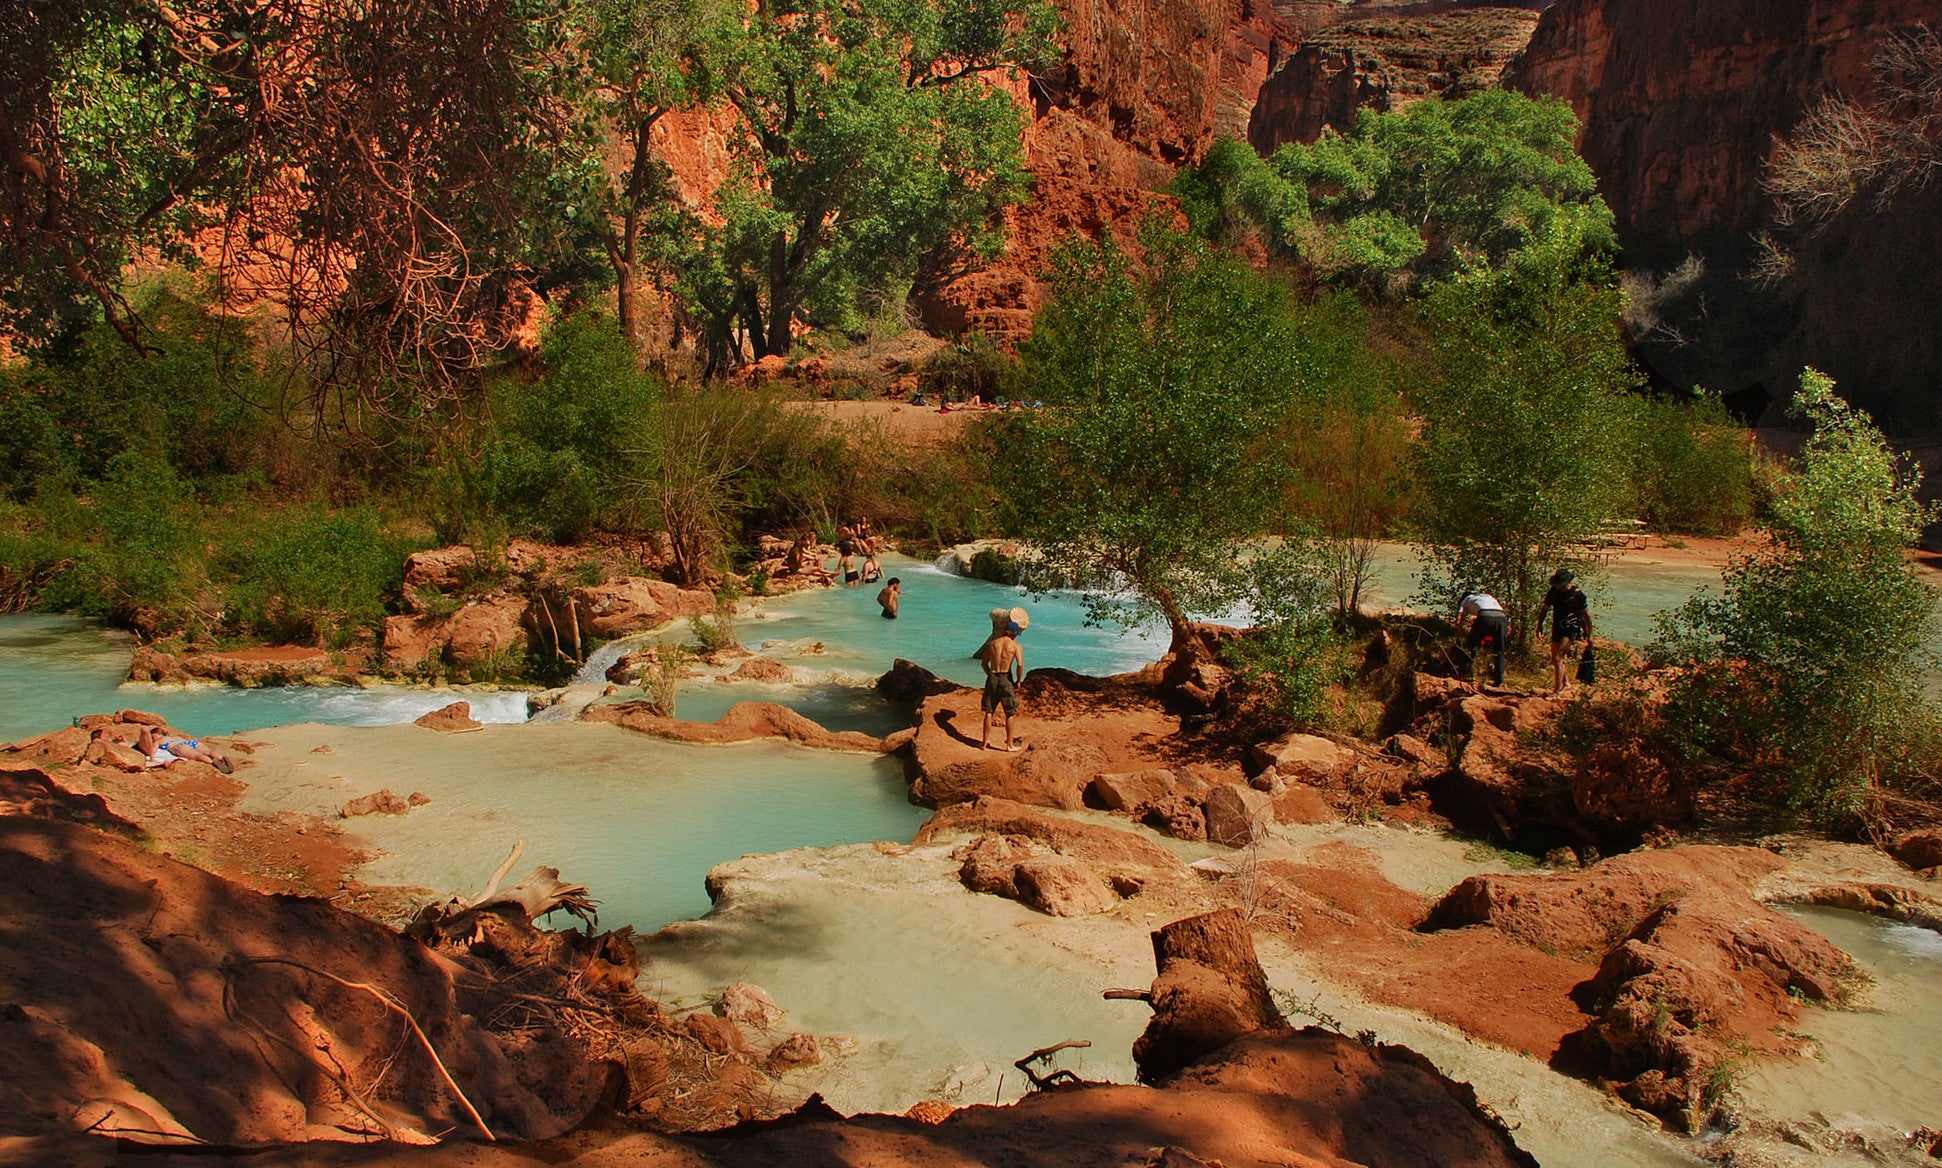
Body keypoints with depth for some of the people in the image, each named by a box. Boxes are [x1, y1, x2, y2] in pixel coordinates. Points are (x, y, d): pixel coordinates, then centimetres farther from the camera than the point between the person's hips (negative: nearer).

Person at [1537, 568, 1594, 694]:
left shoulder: (1577, 595, -13)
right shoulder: (1554, 591, 1)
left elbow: (1587, 615, -7)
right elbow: (1545, 608, 14)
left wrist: (1589, 635, -4)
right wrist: (1540, 624, 6)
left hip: (1571, 629, -6)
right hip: (1557, 628, 6)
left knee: (1557, 659, -16)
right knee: (1557, 660, 15)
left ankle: (1557, 690, -11)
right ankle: (1566, 683, 36)